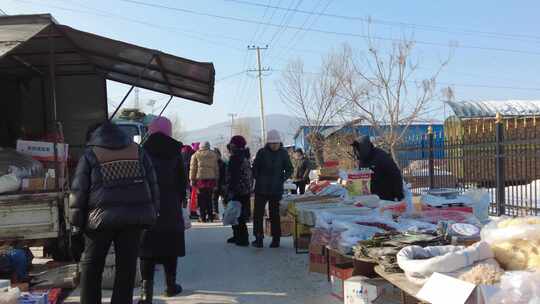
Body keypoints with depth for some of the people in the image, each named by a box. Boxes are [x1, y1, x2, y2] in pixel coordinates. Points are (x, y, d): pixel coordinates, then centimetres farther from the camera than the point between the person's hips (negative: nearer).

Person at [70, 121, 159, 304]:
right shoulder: (138, 151, 12)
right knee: (126, 266, 9)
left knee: (91, 265, 14)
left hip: (102, 217, -2)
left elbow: (79, 191, 0)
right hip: (134, 216, 2)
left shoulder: (90, 155, 4)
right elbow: (152, 185, 11)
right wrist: (152, 213, 14)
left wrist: (77, 220, 6)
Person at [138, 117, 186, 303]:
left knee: (148, 248, 1)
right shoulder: (175, 152, 3)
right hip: (171, 208, 1)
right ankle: (170, 284, 22)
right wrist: (179, 202, 13)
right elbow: (182, 182, 5)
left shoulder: (144, 152, -1)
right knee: (170, 246, 12)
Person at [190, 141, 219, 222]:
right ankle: (210, 215, 10)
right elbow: (216, 168, 12)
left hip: (200, 178, -2)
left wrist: (192, 179, 5)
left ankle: (203, 217, 0)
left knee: (201, 198, 2)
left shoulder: (196, 155, 5)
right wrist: (216, 179, 16)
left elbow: (193, 168, 2)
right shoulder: (214, 155, 11)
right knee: (209, 198, 11)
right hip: (211, 178, 2)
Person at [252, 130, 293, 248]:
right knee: (258, 213, 2)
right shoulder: (262, 152, -2)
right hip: (261, 189, 0)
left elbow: (289, 169, 8)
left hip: (276, 189, 0)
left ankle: (276, 238, 12)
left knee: (275, 214, 6)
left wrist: (283, 179, -3)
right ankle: (258, 237, 10)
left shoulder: (283, 153, 1)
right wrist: (259, 179, -3)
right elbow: (255, 168, 5)